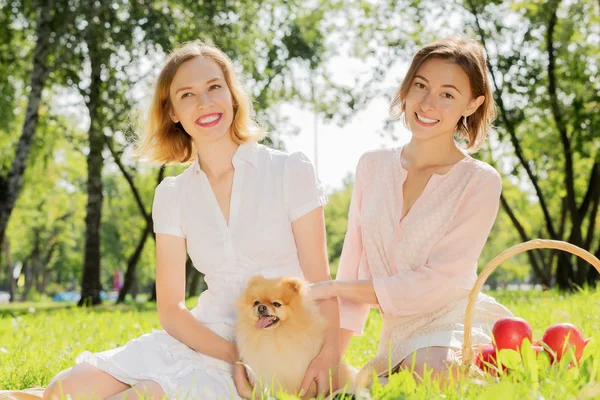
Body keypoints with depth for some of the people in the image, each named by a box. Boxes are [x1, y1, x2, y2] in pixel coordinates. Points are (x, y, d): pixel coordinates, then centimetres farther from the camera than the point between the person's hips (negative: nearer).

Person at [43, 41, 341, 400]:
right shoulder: (172, 196, 7)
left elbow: (320, 282, -6)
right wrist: (235, 357, -14)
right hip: (204, 339, 5)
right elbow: (171, 309, 3)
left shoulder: (291, 171, -3)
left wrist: (329, 356, -25)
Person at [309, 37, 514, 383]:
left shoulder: (480, 181, -7)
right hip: (397, 338, 4)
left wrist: (333, 288, -12)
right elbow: (355, 267, 8)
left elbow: (438, 282, -13)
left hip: (458, 330, -4)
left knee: (430, 367, -37)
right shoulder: (373, 167, 8)